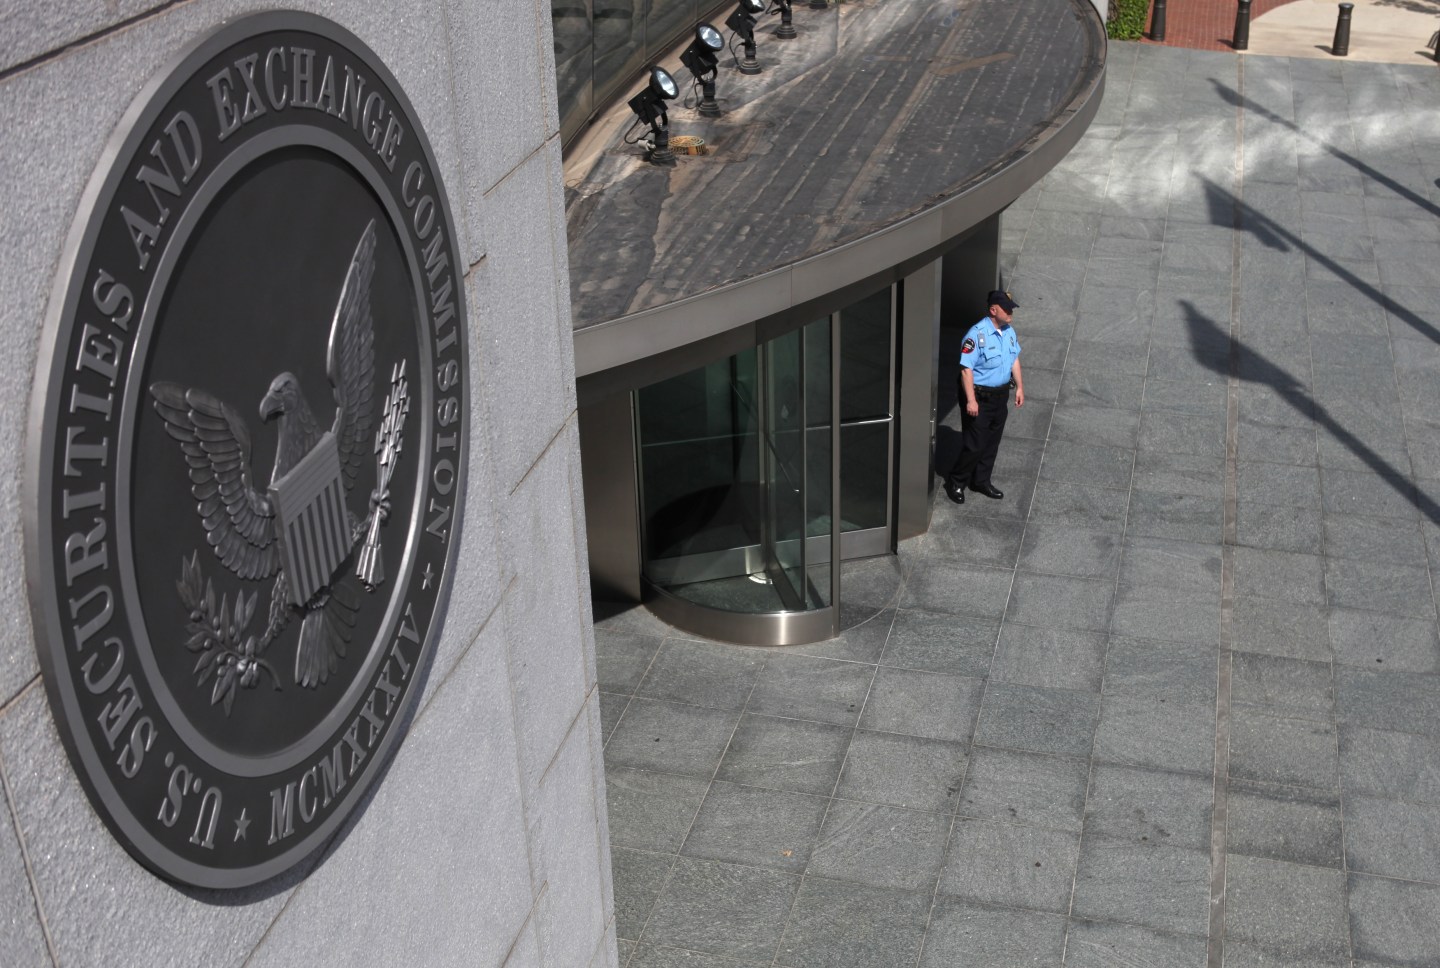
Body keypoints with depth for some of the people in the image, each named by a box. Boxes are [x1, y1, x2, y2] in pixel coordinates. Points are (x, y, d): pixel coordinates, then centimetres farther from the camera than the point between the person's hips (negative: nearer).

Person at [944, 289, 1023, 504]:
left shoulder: (1009, 332, 4)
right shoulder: (977, 334, -22)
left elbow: (1014, 360, 18)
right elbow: (966, 369, -23)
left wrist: (1020, 386, 14)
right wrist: (971, 400, -25)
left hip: (1001, 396, 8)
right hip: (980, 397, -8)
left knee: (992, 443, 16)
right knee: (974, 445, -3)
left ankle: (981, 481, 32)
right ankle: (955, 482, 16)